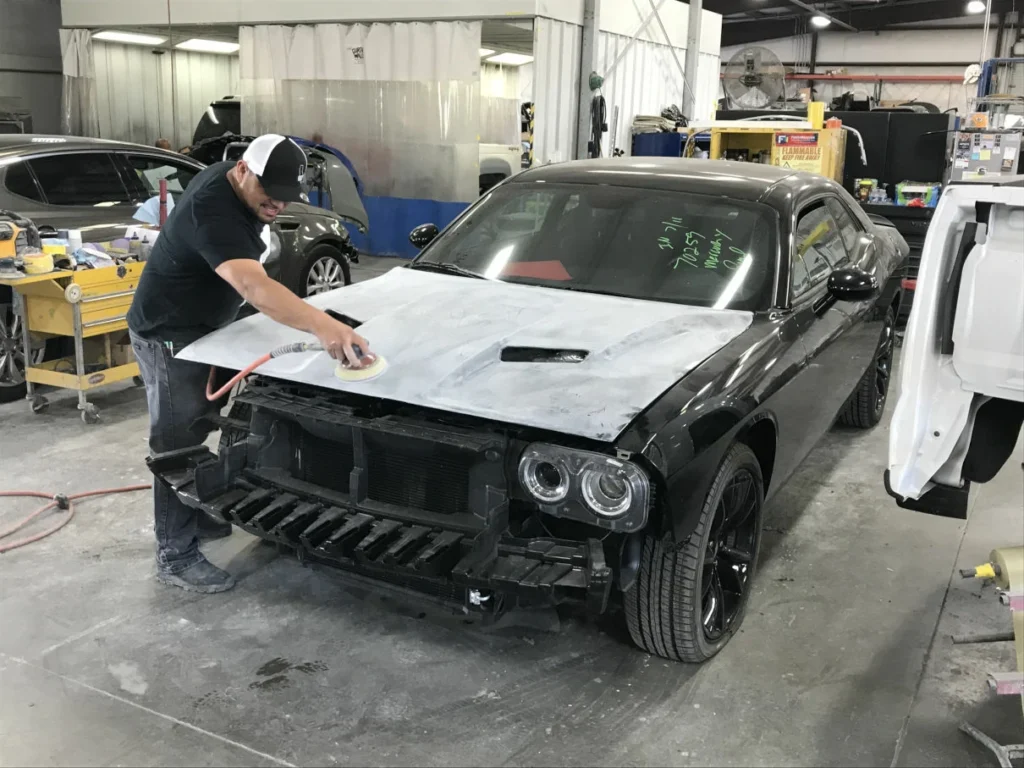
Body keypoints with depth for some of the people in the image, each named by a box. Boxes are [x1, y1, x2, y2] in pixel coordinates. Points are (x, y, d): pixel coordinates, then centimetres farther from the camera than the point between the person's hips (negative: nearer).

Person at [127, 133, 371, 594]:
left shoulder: (230, 183, -3)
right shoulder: (212, 210, -34)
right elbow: (253, 285, -51)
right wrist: (321, 326, -63)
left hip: (200, 328, 10)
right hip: (167, 335, -10)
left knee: (194, 431, 20)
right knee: (178, 442, -6)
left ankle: (197, 515, 36)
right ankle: (176, 557, 1)